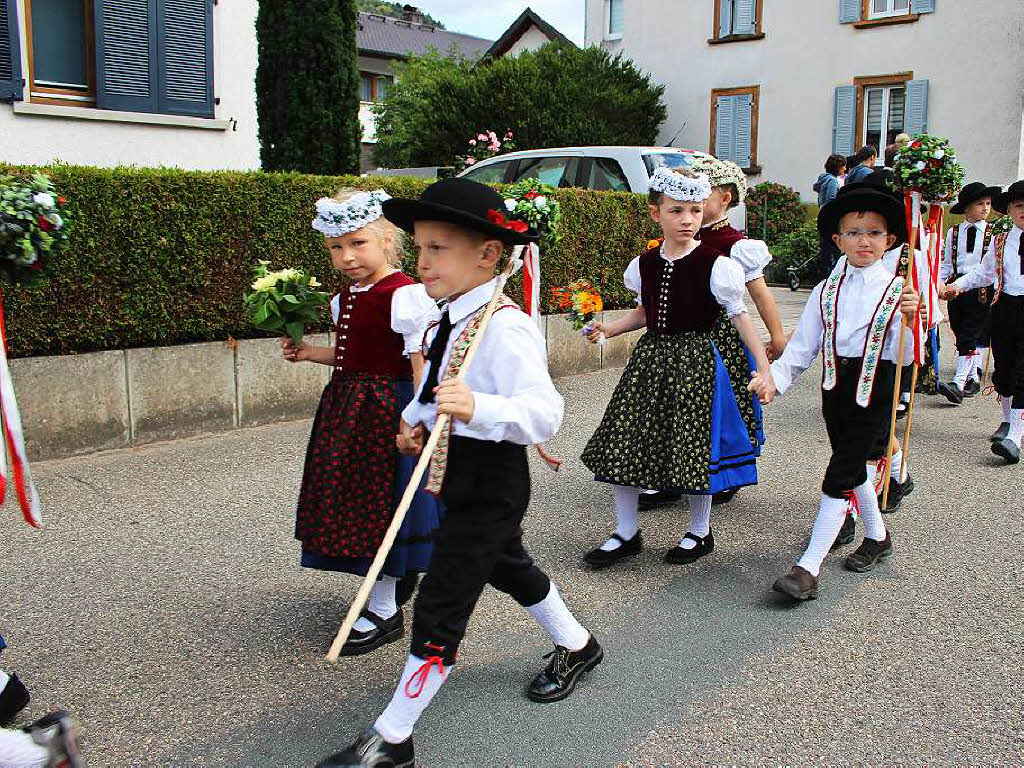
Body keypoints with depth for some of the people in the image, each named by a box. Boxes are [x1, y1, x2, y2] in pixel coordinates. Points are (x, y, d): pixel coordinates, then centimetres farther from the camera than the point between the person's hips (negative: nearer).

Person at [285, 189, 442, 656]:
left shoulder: (404, 295, -17)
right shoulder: (346, 297, 11)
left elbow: (421, 362, -20)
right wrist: (308, 353, 9)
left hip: (387, 408, -9)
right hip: (348, 406, 9)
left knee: (380, 498, -1)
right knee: (357, 497, 16)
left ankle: (384, 612, 13)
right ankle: (400, 573, 38)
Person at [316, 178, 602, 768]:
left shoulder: (505, 327, -27)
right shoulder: (451, 316, 3)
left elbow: (544, 410, -37)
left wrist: (477, 408, -52)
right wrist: (417, 418, 6)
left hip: (490, 483, -10)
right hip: (459, 474, 10)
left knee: (439, 607, -2)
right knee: (510, 568, 29)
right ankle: (576, 646, 54)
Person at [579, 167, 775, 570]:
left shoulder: (716, 265, -10)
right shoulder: (644, 264, 5)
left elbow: (741, 317, -7)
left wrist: (764, 370, -11)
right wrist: (610, 328, 3)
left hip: (694, 358, -5)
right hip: (650, 356, 5)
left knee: (692, 444, 1)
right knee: (623, 441, 4)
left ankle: (699, 531, 25)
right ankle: (626, 532, 20)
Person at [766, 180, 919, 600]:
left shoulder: (898, 290, -5)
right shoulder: (826, 291, 6)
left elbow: (903, 357, -11)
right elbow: (801, 346, 3)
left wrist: (909, 320, -29)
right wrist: (775, 377, -10)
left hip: (875, 390, -5)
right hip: (835, 386, 5)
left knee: (840, 474, -9)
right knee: (852, 467, 18)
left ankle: (808, 569, -7)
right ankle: (877, 537, 44)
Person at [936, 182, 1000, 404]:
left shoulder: (994, 234, 3)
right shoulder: (953, 233, 10)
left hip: (982, 288, -3)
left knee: (969, 337, -12)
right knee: (961, 336, 9)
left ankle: (959, 384, -18)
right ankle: (973, 379, 22)